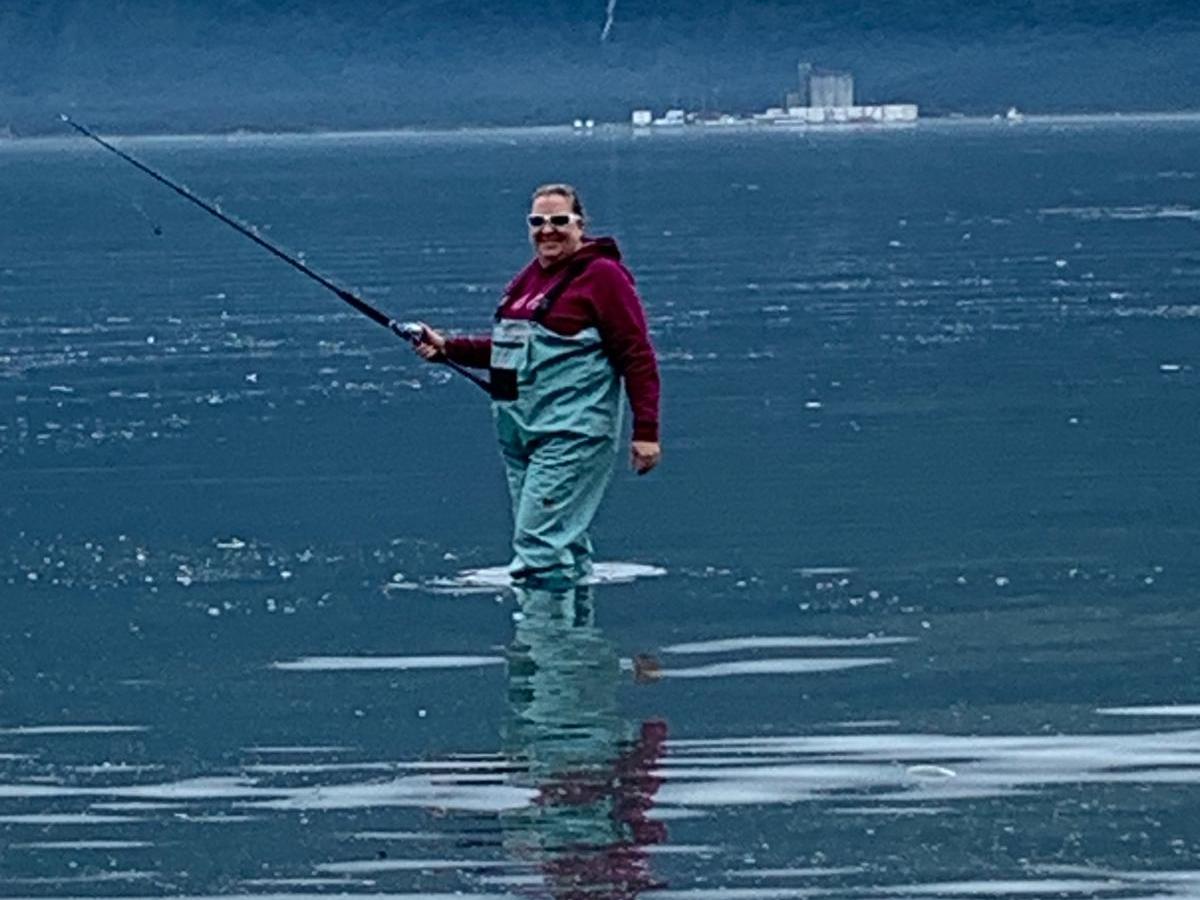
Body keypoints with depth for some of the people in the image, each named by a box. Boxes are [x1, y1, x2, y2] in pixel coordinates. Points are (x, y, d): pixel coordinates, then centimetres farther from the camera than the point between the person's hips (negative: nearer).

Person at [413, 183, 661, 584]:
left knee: (539, 544, -16)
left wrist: (646, 430, -16)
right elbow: (507, 349, 28)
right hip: (519, 435, 9)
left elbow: (637, 356, -11)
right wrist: (447, 349, 16)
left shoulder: (601, 276, -8)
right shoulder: (529, 278, 17)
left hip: (571, 433, -9)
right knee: (563, 545, 11)